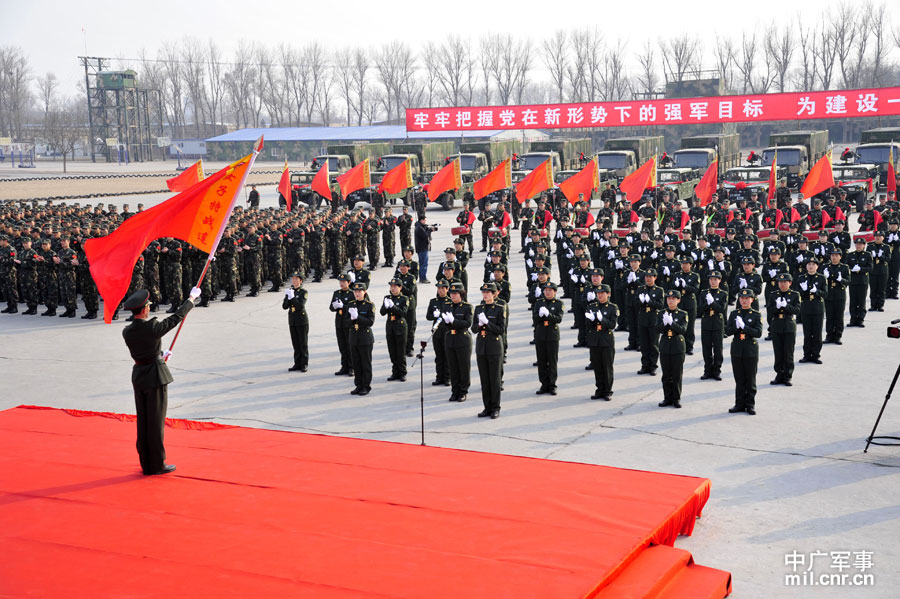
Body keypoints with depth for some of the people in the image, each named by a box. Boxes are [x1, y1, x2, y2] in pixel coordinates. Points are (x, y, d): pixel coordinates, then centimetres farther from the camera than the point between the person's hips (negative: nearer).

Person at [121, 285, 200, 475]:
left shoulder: (127, 332, -1)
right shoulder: (153, 328, -19)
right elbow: (177, 317, -6)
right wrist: (191, 298, 9)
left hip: (138, 376, 6)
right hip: (155, 376, -6)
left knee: (143, 421, 12)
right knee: (156, 421, 1)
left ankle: (146, 464, 19)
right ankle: (157, 464, 7)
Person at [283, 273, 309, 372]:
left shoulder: (303, 292, -6)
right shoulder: (289, 291, 9)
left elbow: (301, 306, -18)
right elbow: (284, 307, 0)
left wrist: (292, 297, -24)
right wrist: (287, 297, -15)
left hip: (302, 321, -5)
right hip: (292, 321, 5)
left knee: (303, 343, 0)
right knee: (295, 343, 8)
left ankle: (304, 365, 5)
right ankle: (297, 364, 13)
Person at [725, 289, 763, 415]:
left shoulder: (756, 315, -2)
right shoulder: (734, 314, 7)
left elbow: (758, 333, -13)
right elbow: (727, 331, 0)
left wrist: (743, 326, -21)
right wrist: (736, 326, -18)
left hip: (751, 351, -2)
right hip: (737, 350, 3)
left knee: (750, 379, 3)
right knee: (739, 379, 7)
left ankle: (750, 404, 12)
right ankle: (740, 404, 14)